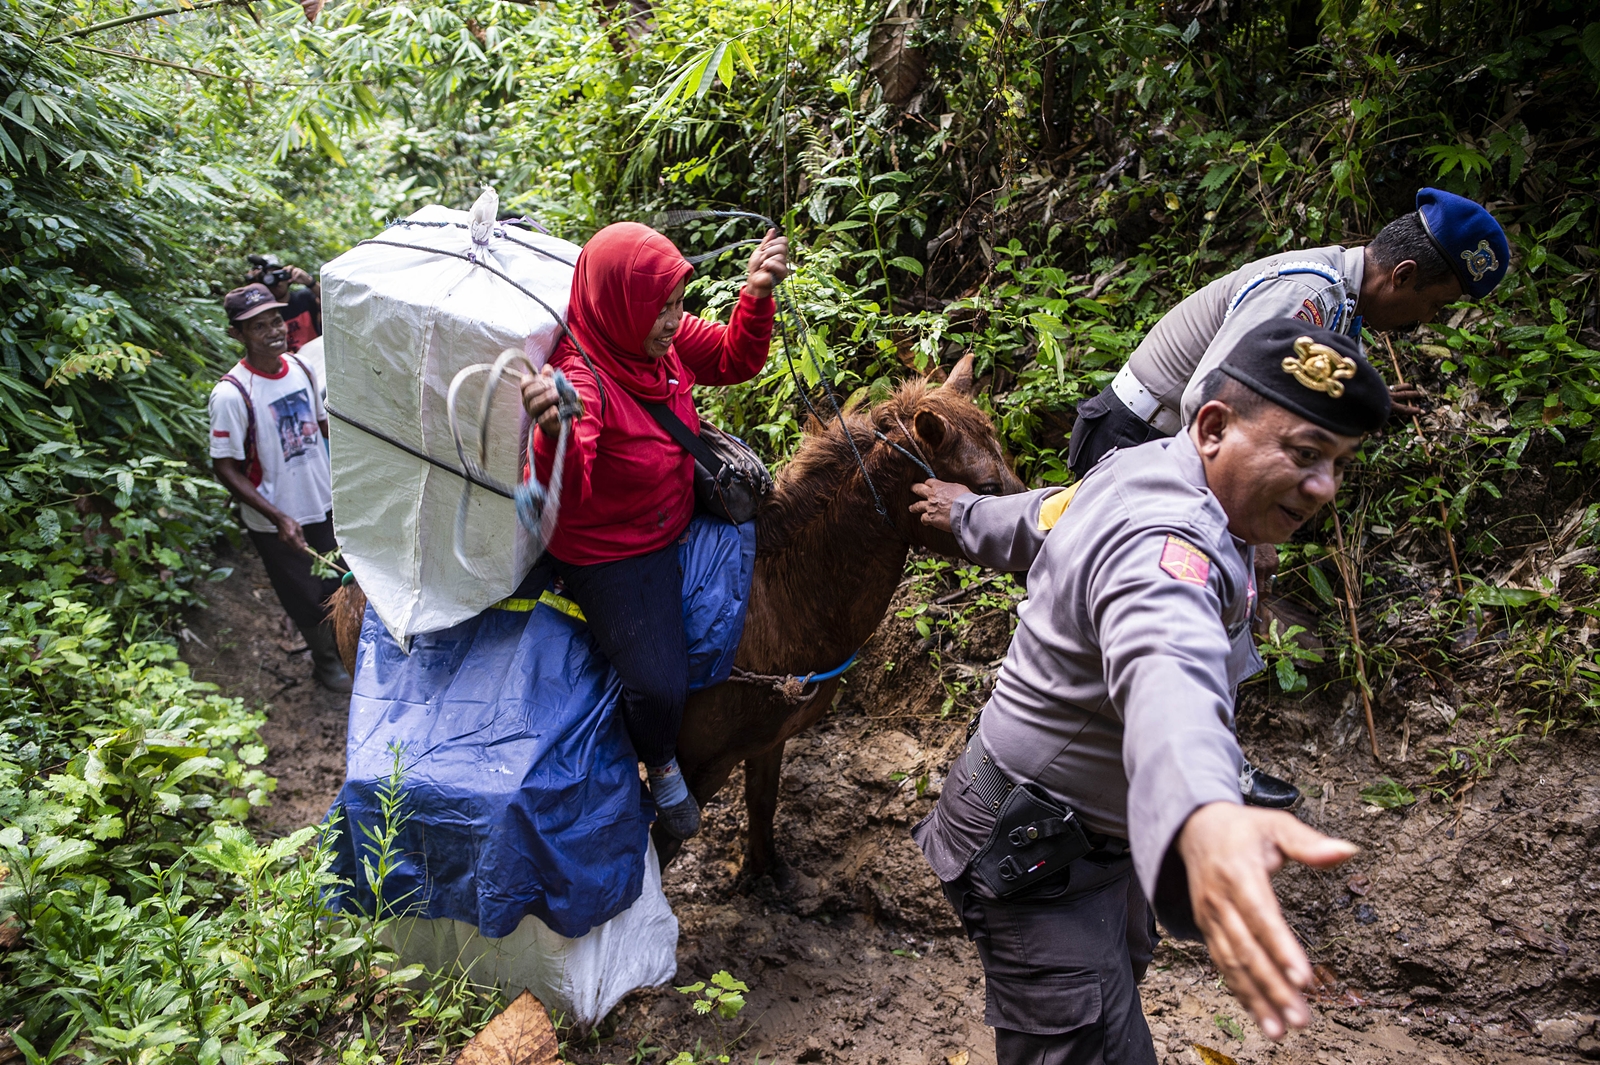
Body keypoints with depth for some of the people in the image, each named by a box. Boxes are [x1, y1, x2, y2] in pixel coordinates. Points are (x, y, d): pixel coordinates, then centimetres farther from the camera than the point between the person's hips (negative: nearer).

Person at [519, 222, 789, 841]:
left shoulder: (665, 335, -9)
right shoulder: (581, 378, -31)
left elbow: (735, 360, 2)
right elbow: (566, 495, -43)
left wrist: (757, 294, -15)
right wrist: (555, 435, -65)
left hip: (677, 518, 8)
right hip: (610, 554, -8)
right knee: (659, 687, -13)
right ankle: (661, 767, 23)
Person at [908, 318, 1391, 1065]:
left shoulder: (1140, 468, -1)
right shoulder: (1167, 541, -34)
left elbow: (1042, 517, 19)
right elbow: (1166, 670, -56)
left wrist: (969, 515, 40)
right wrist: (1206, 823, -76)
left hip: (1100, 831, 11)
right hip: (1037, 863, -11)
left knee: (1121, 969, 31)